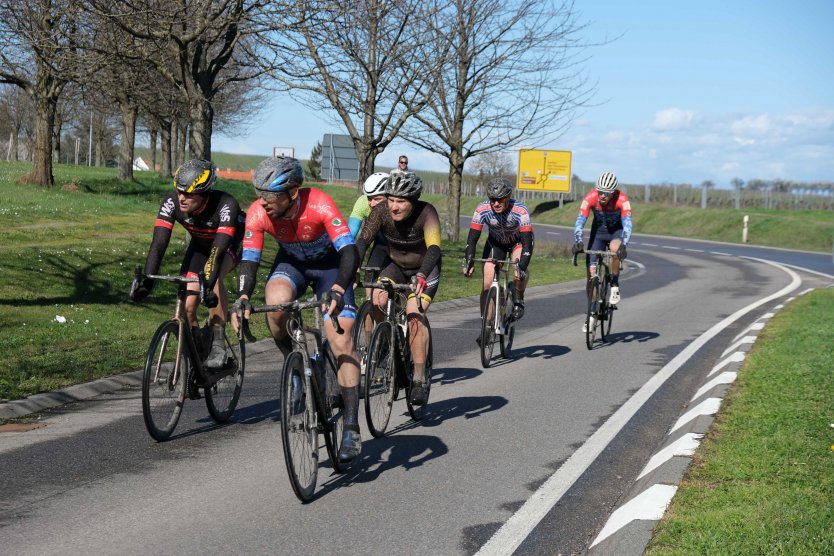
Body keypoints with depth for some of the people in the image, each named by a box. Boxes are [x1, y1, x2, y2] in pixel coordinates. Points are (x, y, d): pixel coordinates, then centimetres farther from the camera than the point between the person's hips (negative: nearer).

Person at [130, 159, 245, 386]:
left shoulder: (226, 205, -39)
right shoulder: (172, 202, -29)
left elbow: (218, 250, -46)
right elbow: (158, 244, -33)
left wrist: (208, 286, -59)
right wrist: (147, 281, -44)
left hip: (233, 241, -4)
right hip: (200, 243, 4)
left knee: (213, 278, -35)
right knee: (187, 305, -10)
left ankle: (218, 342, -23)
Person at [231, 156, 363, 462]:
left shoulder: (319, 204, -35)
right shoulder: (257, 213, -25)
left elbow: (349, 251, -42)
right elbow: (249, 260, -21)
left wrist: (337, 290, -58)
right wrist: (243, 298, -39)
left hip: (329, 263, -3)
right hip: (291, 262, 3)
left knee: (341, 339, -16)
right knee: (275, 304, -33)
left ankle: (351, 428, -12)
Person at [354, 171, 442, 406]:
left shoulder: (426, 213, -30)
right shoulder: (381, 212, -22)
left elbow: (434, 248, -42)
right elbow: (361, 242, -29)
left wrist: (421, 276, -59)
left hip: (425, 269, -3)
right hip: (396, 266, 3)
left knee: (414, 316, -23)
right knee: (376, 302, -22)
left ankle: (420, 380, -15)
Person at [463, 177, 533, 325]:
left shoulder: (520, 211, -35)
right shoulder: (482, 210, -29)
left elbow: (527, 242, -40)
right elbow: (472, 238, -27)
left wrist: (521, 267, -53)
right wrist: (468, 261, -43)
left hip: (518, 241, -2)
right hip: (495, 242, 2)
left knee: (519, 271, -34)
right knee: (487, 285, -10)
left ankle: (519, 300, -5)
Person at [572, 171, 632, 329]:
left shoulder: (622, 199, -30)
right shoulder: (591, 197, -26)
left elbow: (627, 224, -38)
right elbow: (580, 221, -31)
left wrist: (623, 245, -53)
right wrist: (578, 242, -48)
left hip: (616, 230, -2)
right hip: (598, 230, 2)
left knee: (615, 249, -37)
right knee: (591, 271, -7)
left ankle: (614, 286, -14)